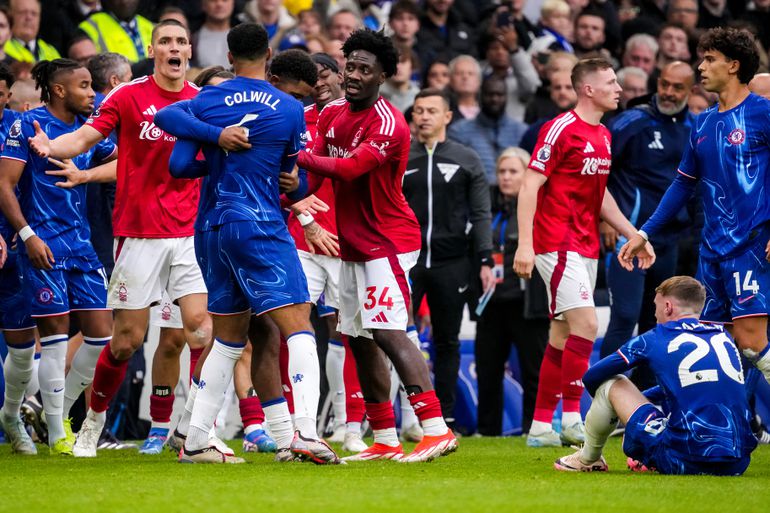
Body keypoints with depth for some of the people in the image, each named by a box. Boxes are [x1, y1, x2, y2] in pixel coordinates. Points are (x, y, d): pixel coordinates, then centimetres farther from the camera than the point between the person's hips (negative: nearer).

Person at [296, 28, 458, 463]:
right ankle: (385, 440, 15)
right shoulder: (332, 114, 9)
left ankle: (437, 429, -21)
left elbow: (348, 169, -26)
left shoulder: (389, 125, -17)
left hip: (387, 243, -9)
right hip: (353, 244, 9)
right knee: (360, 340, 9)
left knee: (389, 333, -18)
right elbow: (316, 170, 6)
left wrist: (297, 156, -18)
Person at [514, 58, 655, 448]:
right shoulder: (561, 129, -11)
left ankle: (541, 426, 12)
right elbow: (529, 185, -14)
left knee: (564, 334, 8)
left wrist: (634, 235, 18)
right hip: (557, 243, -9)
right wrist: (525, 244, -21)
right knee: (585, 323, -17)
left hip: (585, 247, 9)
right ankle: (572, 418, -13)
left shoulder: (603, 136, 14)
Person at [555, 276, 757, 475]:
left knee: (611, 385, 12)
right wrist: (635, 399, 42)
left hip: (685, 462, -5)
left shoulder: (654, 340, 3)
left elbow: (591, 377, 11)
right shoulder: (724, 336, 16)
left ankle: (587, 459, 30)